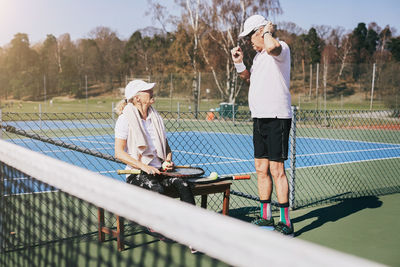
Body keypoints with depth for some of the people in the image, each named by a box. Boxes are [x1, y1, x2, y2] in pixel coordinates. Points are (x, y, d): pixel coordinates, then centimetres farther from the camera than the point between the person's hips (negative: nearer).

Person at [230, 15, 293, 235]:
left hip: (277, 119, -9)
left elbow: (272, 47, -34)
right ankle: (265, 217, 23)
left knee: (277, 170, -8)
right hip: (259, 118, 9)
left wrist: (268, 31, -13)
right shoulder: (259, 55, 19)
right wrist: (239, 63, 15)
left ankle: (286, 223, 0)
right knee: (261, 169, 12)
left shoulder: (281, 48, -9)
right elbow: (250, 79, 33)